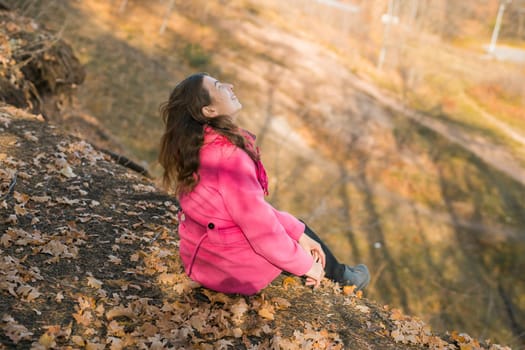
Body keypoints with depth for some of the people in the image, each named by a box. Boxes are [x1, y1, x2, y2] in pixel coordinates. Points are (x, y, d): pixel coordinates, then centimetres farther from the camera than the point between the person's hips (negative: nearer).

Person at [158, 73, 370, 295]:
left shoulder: (198, 148, -1)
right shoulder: (230, 158, -31)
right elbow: (261, 229, -27)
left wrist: (297, 231, 4)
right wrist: (305, 264, -12)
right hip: (233, 269, -8)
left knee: (298, 230, 25)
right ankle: (343, 278, 45)